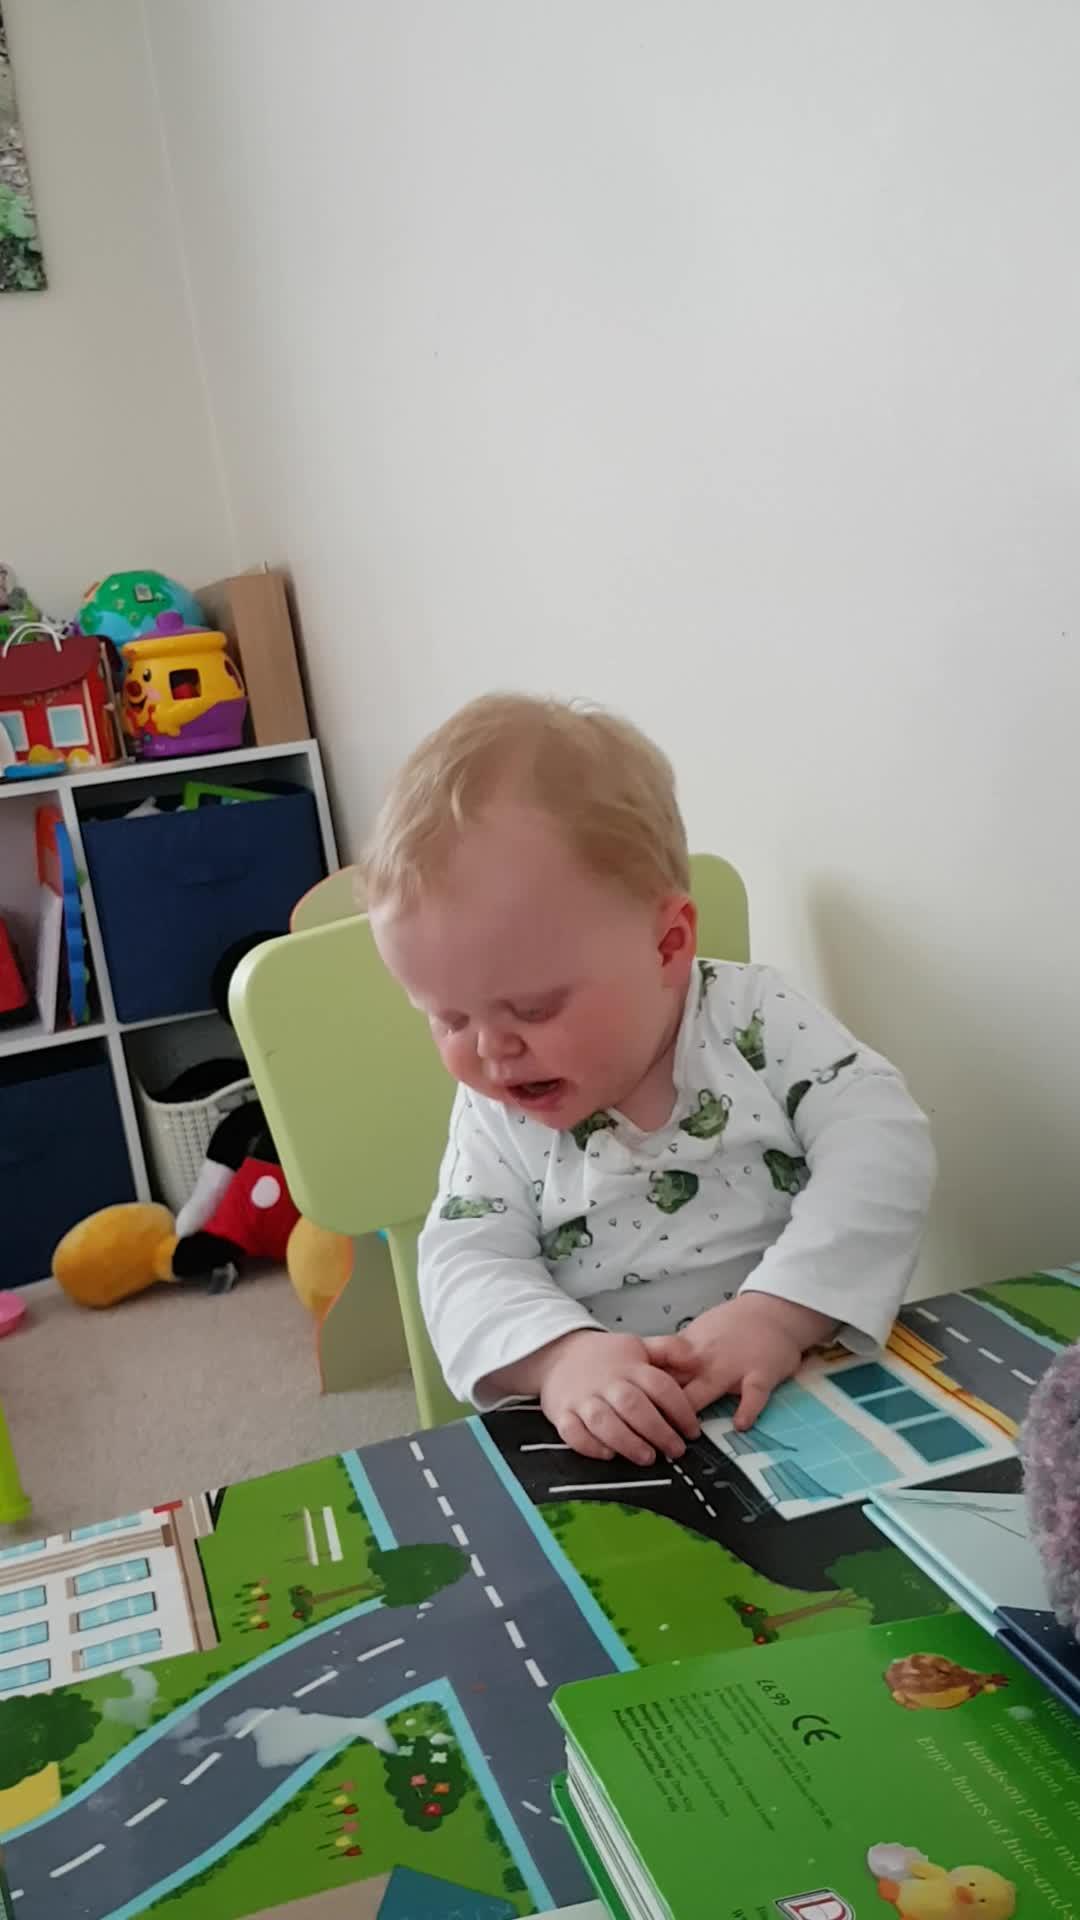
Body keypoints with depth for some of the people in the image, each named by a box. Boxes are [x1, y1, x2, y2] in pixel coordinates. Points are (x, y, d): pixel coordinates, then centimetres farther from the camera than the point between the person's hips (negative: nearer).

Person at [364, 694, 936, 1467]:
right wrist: (559, 1355, -28)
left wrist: (778, 1312, -26)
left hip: (816, 1390, 0)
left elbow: (881, 1149, -14)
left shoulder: (756, 1017, -5)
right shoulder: (494, 1114, 3)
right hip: (613, 1442, 0)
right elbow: (470, 1260, -8)